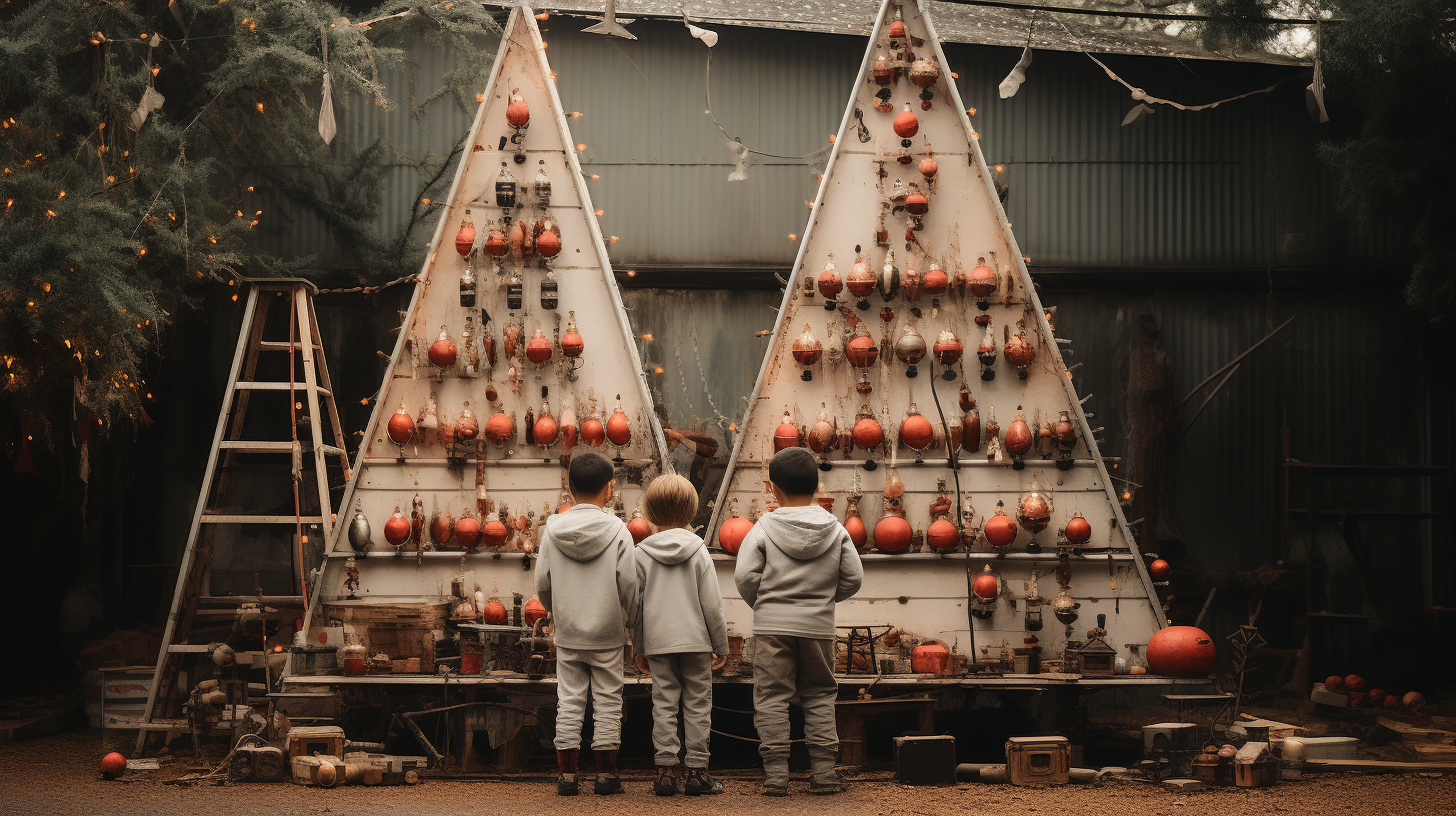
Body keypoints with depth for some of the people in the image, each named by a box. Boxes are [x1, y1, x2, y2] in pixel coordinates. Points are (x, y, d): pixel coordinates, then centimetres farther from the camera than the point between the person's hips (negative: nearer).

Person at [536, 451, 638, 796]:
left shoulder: (553, 529, -2)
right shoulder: (617, 530, -9)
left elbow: (542, 583, 2)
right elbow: (628, 583, -8)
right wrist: (630, 619, 8)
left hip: (567, 634, 2)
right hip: (608, 634, -2)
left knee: (568, 701, 7)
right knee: (607, 701, 6)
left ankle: (567, 775, 8)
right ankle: (606, 774, 8)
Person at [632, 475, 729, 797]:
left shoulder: (641, 552, 1)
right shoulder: (698, 551, -3)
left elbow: (635, 604, 4)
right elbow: (712, 604, -3)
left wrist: (639, 647, 13)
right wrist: (720, 644, 7)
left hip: (658, 642, 1)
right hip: (696, 640, -1)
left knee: (664, 704, 5)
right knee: (697, 705, 4)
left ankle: (666, 768, 2)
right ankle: (696, 770, 5)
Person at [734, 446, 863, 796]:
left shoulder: (764, 528, -5)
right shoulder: (836, 529, 3)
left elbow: (745, 576, -9)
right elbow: (853, 577, 3)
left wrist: (762, 605, 9)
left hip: (772, 625, -2)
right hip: (818, 625, 2)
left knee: (771, 698, 3)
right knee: (820, 696, 13)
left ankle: (776, 773, -1)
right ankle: (823, 771, 10)